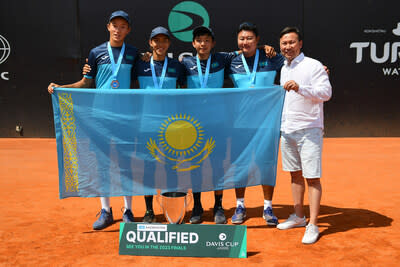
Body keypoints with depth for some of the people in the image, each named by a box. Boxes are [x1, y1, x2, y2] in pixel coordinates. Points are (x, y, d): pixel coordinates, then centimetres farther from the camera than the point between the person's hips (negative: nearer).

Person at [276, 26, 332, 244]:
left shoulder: (313, 65, -5)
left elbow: (326, 92, -15)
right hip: (287, 129, 7)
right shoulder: (283, 69, 15)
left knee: (312, 177, -4)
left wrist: (300, 88, -27)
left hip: (309, 130, -7)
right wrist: (279, 124, 19)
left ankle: (312, 226, 2)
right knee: (295, 174, 14)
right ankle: (298, 216, 26)